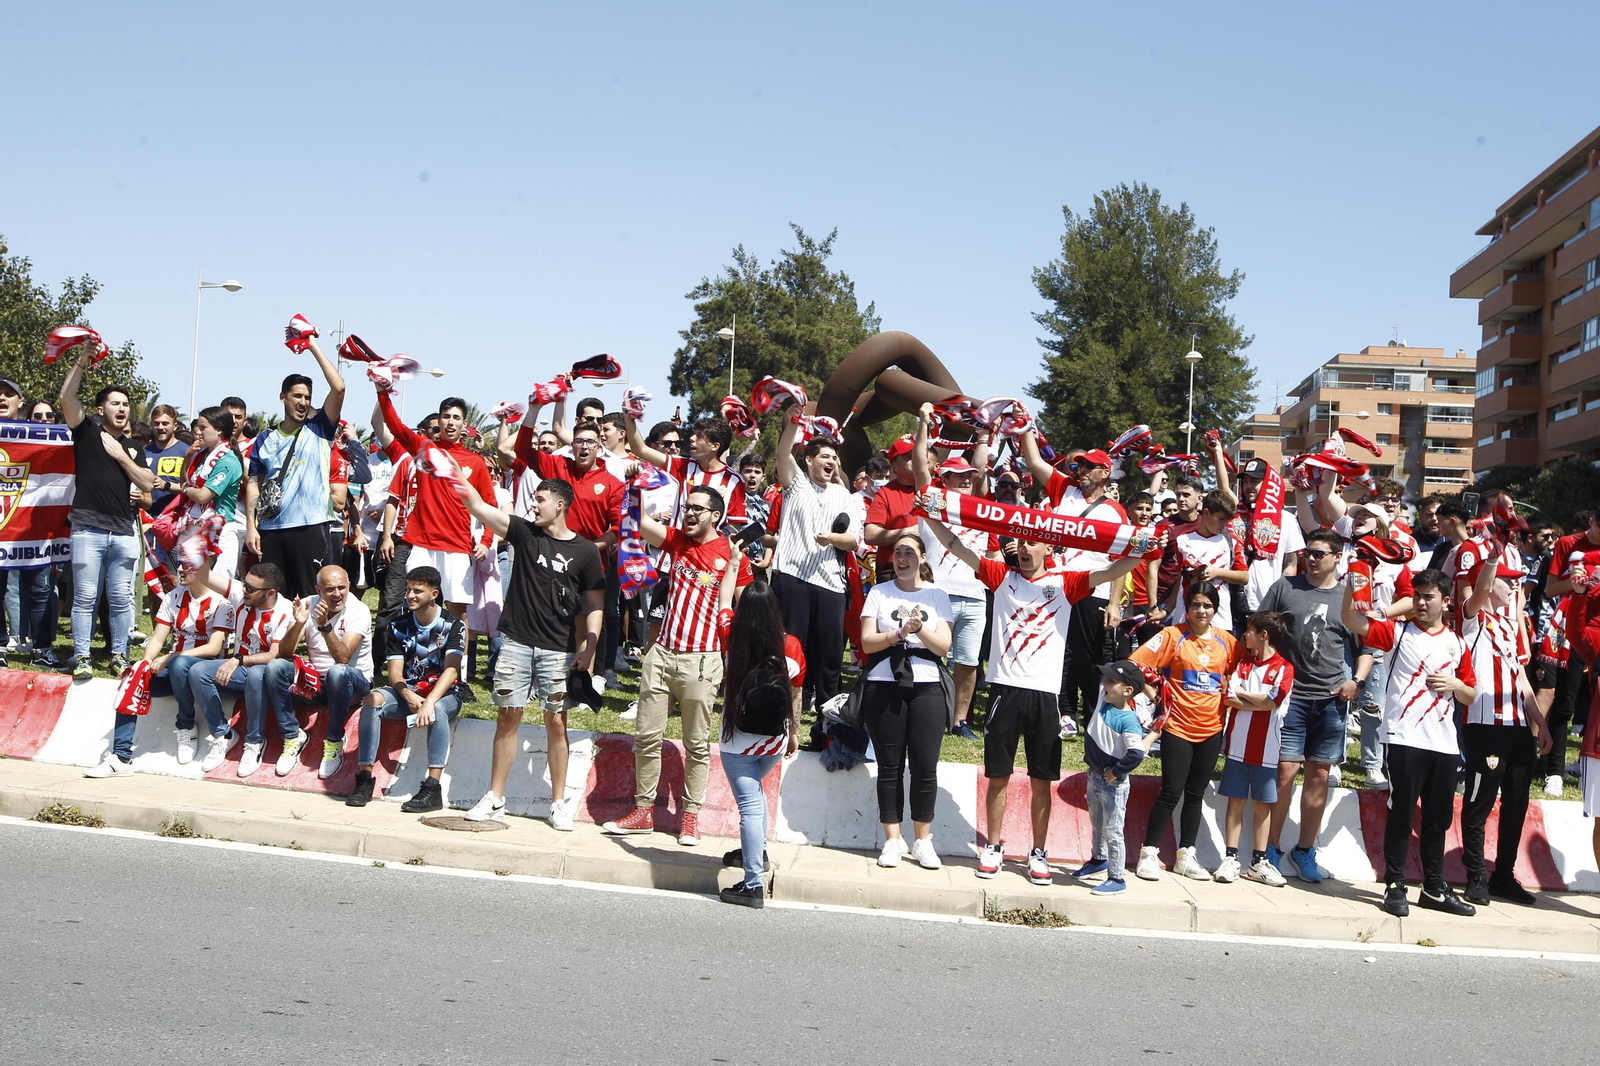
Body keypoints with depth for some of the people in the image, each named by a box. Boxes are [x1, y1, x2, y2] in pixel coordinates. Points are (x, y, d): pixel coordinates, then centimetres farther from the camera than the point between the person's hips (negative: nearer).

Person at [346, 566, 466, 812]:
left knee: (437, 709, -38)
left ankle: (433, 788, -41)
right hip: (408, 691, 4)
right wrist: (409, 697, -25)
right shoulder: (400, 627, 6)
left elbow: (451, 669, -17)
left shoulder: (453, 625, -6)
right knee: (373, 699, -26)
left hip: (444, 693, -4)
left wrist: (429, 701, -33)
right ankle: (364, 778, -27)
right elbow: (395, 673, -2)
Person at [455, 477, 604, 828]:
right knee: (508, 717, 4)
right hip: (517, 643, 2)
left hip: (559, 650, -2)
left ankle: (559, 803, 8)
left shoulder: (585, 551, 2)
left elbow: (595, 604, 3)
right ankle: (494, 799, 11)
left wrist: (589, 649, -6)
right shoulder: (524, 532, 6)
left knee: (556, 722, 0)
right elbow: (478, 506, 0)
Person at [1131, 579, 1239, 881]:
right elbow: (1137, 663, -10)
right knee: (1171, 792, -5)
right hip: (1178, 727, -4)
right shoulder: (1173, 635, -6)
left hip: (1211, 728, 4)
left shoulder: (1226, 640, 6)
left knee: (1195, 794, 11)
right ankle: (1149, 854, 4)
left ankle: (1186, 856, 19)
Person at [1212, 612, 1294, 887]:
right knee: (1236, 800, 3)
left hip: (1266, 749, -2)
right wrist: (1261, 703, -13)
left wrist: (1241, 693, -6)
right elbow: (1231, 699, -5)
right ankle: (1230, 859, 7)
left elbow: (1271, 702, -15)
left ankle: (1258, 863, 15)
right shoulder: (1242, 663, 8)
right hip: (1238, 745, 2)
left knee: (1262, 804, 6)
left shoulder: (1284, 668, -2)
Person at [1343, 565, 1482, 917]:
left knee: (1438, 820, 11)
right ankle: (1395, 887, 5)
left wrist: (1455, 684, -4)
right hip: (1405, 739, -4)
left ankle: (1434, 889, 20)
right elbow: (1352, 621, -11)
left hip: (1444, 743, 4)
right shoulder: (1398, 631, 3)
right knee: (1401, 815, -2)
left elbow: (1470, 697, 17)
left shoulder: (1457, 644, 14)